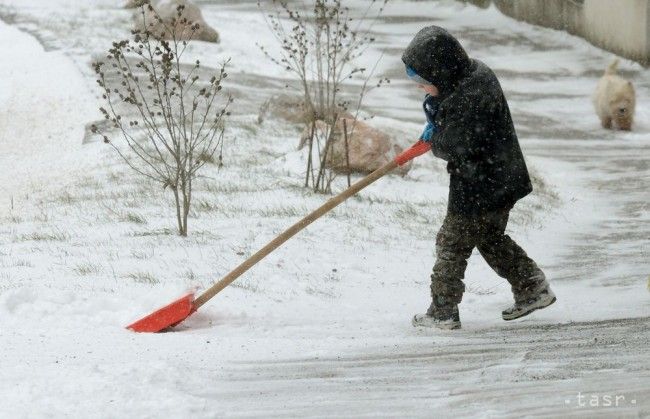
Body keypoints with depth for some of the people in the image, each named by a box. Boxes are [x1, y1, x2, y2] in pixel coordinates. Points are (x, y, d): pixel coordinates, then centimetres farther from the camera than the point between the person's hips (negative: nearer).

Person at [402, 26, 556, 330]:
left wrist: (434, 140, -7)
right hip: (500, 182, 10)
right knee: (490, 239, 24)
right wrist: (435, 115, 2)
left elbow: (457, 147, -27)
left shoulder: (469, 100, -29)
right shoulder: (475, 73, 2)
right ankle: (533, 289, 29)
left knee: (452, 244, 1)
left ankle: (443, 312, 8)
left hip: (482, 188, -10)